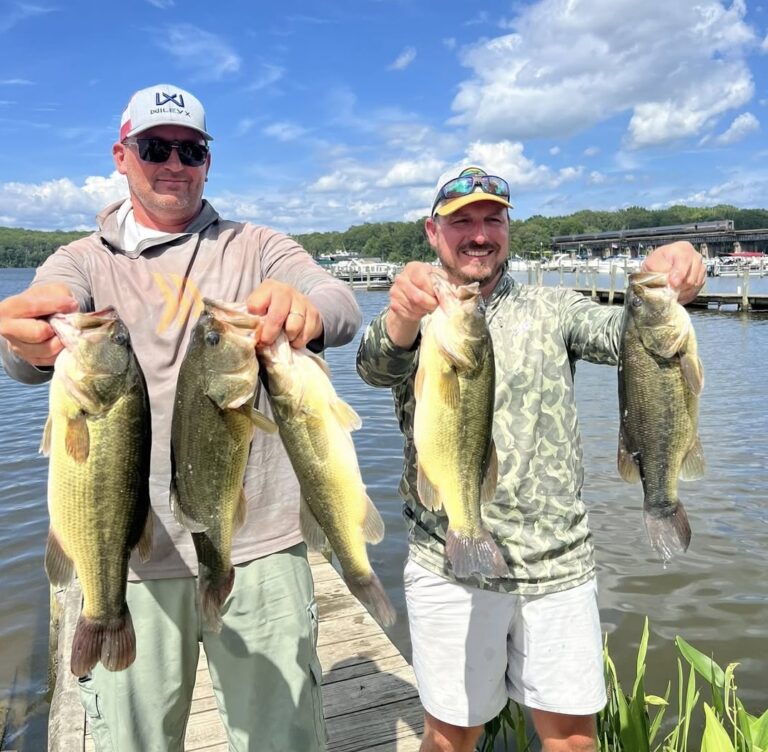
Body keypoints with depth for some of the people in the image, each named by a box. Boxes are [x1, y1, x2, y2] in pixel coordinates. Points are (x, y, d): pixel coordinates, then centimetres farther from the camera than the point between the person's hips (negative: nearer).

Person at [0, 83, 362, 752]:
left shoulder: (260, 249, 6)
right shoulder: (84, 261, 7)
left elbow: (344, 307, -14)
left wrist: (305, 307, -38)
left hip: (261, 549, 0)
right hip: (131, 559, 1)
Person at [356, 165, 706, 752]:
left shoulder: (551, 309, 8)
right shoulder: (415, 318, 2)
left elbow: (622, 336, -10)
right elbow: (378, 366, -20)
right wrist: (402, 316, -43)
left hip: (560, 564, 2)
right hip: (449, 567, -1)